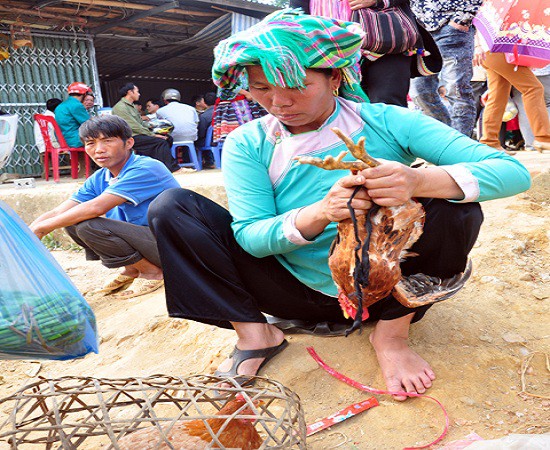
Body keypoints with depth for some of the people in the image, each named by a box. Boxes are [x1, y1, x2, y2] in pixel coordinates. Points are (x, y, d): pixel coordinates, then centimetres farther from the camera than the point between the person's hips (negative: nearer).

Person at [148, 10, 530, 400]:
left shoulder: (384, 123, -12)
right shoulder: (247, 144, -6)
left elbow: (514, 171, -17)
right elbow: (249, 236, -14)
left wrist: (418, 182, -39)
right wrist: (319, 214, -34)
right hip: (299, 292, 1)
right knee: (171, 207, -10)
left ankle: (392, 332, -6)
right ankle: (254, 333, -6)